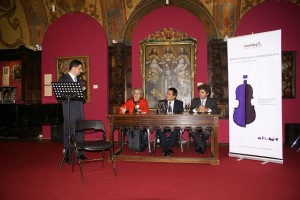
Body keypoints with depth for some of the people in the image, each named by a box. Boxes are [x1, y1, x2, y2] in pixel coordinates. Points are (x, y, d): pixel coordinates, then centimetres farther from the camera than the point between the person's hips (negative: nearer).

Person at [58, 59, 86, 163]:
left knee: (80, 133, 9)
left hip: (80, 111, 6)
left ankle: (80, 153, 19)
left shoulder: (79, 80, 18)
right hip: (69, 111, -6)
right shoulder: (63, 79, -3)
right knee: (68, 134, 2)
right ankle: (67, 156, 12)